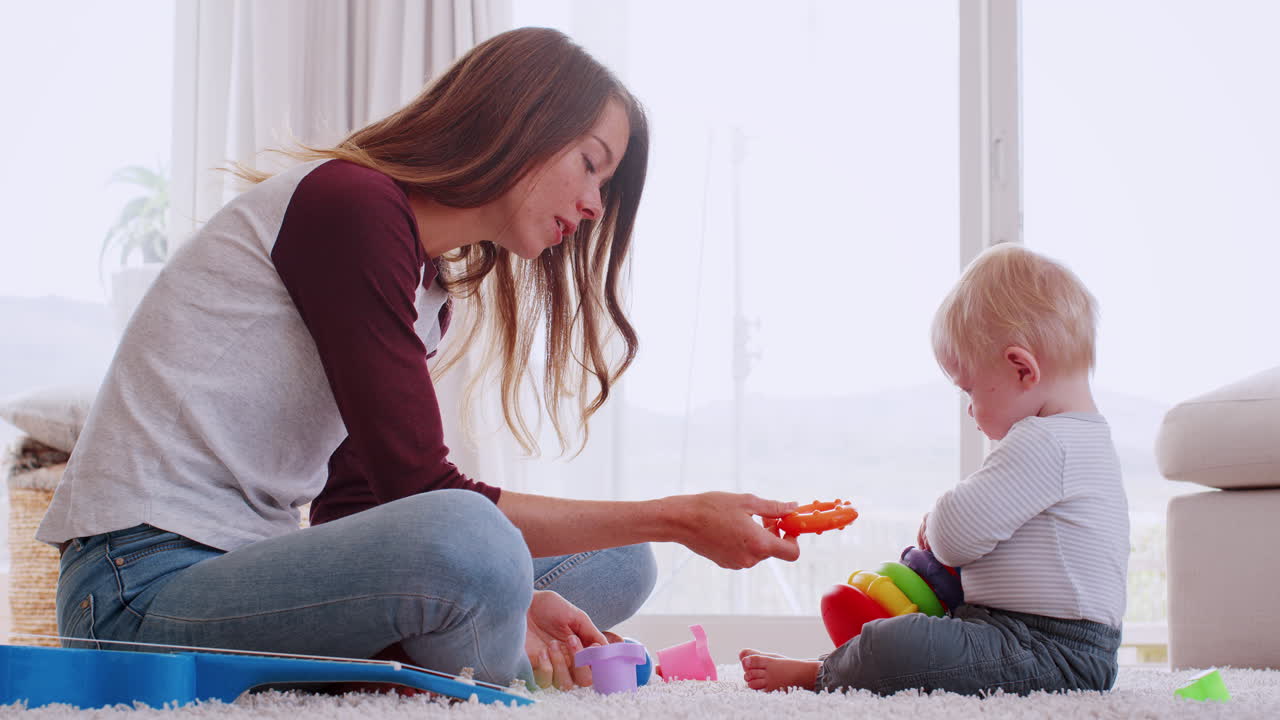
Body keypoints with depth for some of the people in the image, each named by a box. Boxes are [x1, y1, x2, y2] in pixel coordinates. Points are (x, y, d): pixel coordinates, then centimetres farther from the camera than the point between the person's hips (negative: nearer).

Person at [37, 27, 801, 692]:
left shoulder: (430, 289, 16)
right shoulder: (349, 201, -14)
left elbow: (356, 505, 8)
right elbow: (422, 497, -19)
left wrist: (501, 597, -10)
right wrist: (674, 518, -15)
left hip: (252, 569, 10)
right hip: (145, 586, -9)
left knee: (614, 564, 9)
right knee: (465, 540, -36)